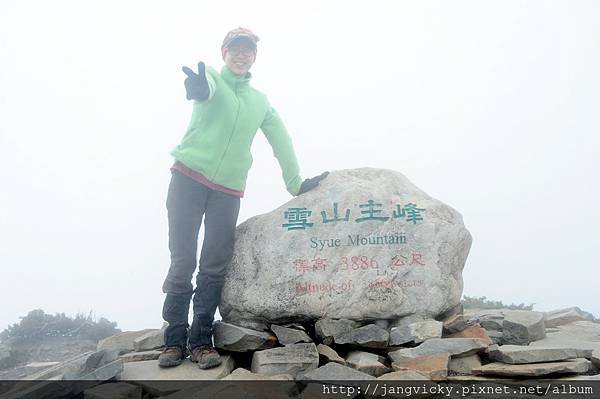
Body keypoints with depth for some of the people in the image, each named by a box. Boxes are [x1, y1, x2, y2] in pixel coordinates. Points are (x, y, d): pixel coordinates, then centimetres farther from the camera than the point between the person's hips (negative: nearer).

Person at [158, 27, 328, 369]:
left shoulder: (261, 102, 16)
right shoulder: (210, 77, 4)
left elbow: (282, 142, 19)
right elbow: (205, 87, -22)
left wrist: (296, 183, 15)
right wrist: (199, 86, -46)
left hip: (229, 190, 3)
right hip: (189, 178, -3)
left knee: (215, 267, -1)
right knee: (183, 260, -5)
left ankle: (201, 341, 5)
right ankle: (175, 340, 3)